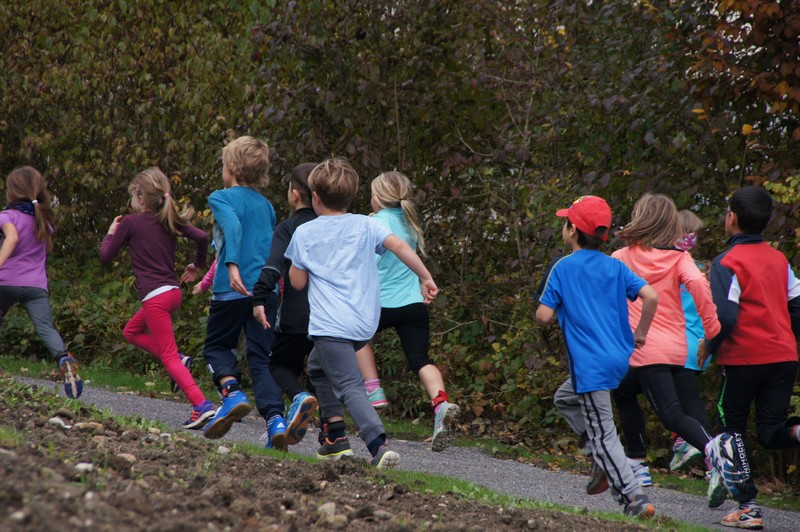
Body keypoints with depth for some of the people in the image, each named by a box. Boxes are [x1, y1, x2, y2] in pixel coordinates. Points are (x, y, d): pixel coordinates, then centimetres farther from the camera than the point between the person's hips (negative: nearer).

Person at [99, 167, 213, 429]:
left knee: (168, 356, -8)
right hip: (173, 292, 8)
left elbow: (106, 256, 0)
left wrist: (111, 233, 18)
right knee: (131, 331, 27)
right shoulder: (171, 222, 10)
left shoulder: (130, 223, -4)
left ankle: (202, 405, -21)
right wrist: (197, 265, 16)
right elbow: (202, 237, 0)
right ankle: (178, 358, 10)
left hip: (155, 297, -7)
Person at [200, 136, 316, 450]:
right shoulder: (266, 205, 18)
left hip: (232, 289, -5)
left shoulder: (221, 198, 0)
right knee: (260, 358, 5)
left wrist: (232, 267, -29)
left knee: (216, 346, 14)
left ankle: (232, 392, -12)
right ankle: (275, 420, -12)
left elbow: (232, 226, -19)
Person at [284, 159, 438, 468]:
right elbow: (399, 246, -6)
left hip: (330, 325, -5)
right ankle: (336, 438, 23)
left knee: (350, 388, -14)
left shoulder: (303, 233, 4)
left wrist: (296, 262, 26)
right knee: (318, 367, 28)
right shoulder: (365, 225, 9)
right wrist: (426, 278, -3)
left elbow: (297, 282, 7)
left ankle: (379, 445, -35)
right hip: (365, 323, 5)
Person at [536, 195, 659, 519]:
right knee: (566, 398, 27)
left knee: (603, 434, -3)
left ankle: (634, 497, -11)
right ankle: (606, 464, 17)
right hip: (620, 358, 7)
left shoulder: (562, 268, -6)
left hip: (591, 365, -7)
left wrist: (558, 307, 13)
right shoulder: (616, 267, 7)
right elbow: (650, 297, -5)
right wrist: (640, 334, 9)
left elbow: (544, 316, -10)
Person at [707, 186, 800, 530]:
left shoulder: (727, 263, -10)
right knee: (772, 432, 8)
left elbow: (725, 317, -18)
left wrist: (709, 348, -3)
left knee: (734, 427, 12)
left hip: (744, 359, -5)